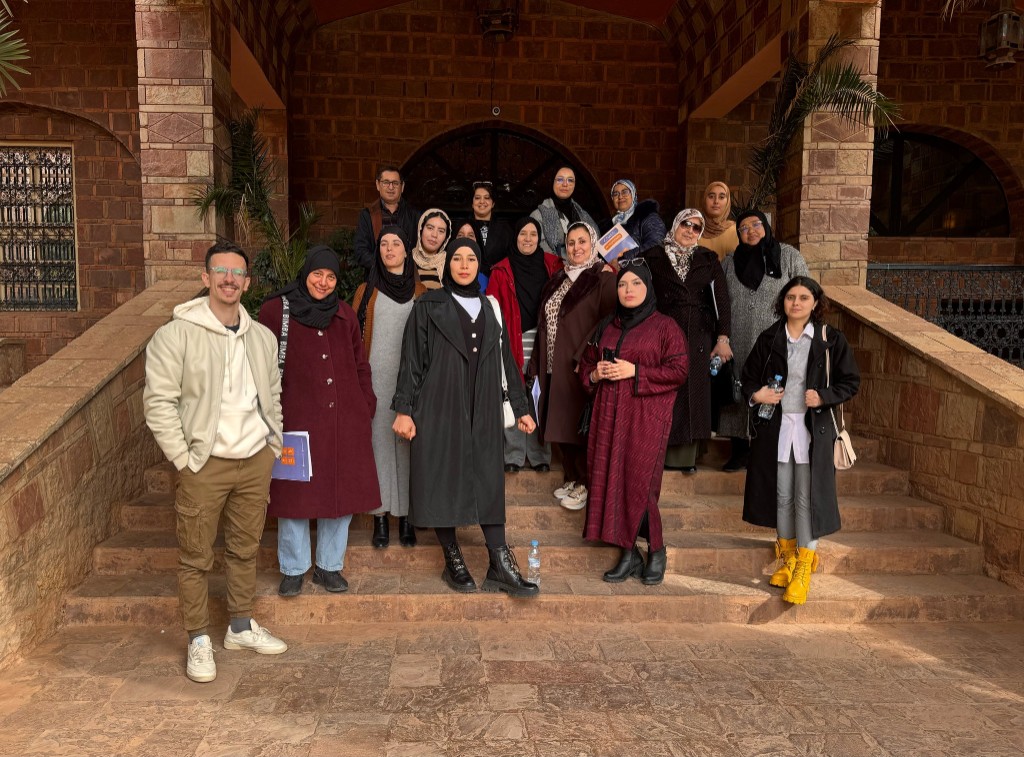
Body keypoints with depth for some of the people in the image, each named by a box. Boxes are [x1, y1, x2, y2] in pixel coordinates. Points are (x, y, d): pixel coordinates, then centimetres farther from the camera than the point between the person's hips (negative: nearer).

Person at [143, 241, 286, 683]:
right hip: (205, 464, -4)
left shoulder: (263, 337, 8)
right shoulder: (177, 335, -9)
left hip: (256, 461, 5)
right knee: (196, 557, 4)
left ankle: (241, 627, 31)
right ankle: (199, 640, 21)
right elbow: (158, 402, -11)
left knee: (245, 549, 15)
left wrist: (274, 446, 9)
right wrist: (184, 460, -13)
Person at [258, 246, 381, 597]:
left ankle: (329, 565, 25)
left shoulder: (344, 314, 12)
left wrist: (367, 406, 9)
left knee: (342, 492, 9)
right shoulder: (276, 310, 0)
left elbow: (360, 365, 16)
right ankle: (293, 568, 23)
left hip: (344, 421, 4)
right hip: (296, 419, -3)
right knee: (294, 493, 5)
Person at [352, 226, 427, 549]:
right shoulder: (366, 292, 9)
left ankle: (405, 516, 10)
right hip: (376, 379, 0)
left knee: (408, 444, 1)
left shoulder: (420, 293, 10)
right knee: (379, 441, 0)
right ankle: (380, 517, 8)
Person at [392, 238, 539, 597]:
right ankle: (453, 561, 15)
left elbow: (507, 361, 13)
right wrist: (403, 410, -9)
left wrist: (521, 408, 11)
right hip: (439, 409, -3)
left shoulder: (491, 308, 12)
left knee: (489, 482, 1)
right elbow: (411, 360, -3)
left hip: (482, 412, 3)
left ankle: (500, 567, 4)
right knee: (442, 480, 2)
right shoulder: (428, 307, 1)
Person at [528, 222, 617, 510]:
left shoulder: (603, 279, -8)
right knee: (561, 423, 13)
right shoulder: (558, 280, 14)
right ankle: (571, 478, 28)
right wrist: (537, 365, 13)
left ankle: (586, 485, 15)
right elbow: (544, 323, 15)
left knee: (580, 424, 0)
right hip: (555, 366, 7)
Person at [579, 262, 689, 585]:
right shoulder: (606, 327, 16)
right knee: (610, 480, 1)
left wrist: (635, 371, -13)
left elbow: (679, 371, -6)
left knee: (638, 482, -9)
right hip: (609, 414, 5)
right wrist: (596, 374, -1)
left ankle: (656, 551, 12)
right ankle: (629, 554, 12)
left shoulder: (665, 326, 1)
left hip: (646, 415, -5)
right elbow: (585, 364, 22)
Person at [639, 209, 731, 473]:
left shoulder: (708, 259, 12)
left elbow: (722, 298, 5)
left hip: (699, 337, 2)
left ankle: (685, 456, 9)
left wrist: (723, 337, -4)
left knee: (694, 394, 2)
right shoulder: (653, 257, 7)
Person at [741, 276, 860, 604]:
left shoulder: (831, 339, -1)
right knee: (781, 495, 11)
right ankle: (787, 558, 27)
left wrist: (824, 397, -14)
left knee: (807, 498, -2)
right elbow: (749, 376, 13)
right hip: (775, 426, 3)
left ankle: (804, 568, 9)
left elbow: (851, 381, 2)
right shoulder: (769, 338, 5)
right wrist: (755, 394, -7)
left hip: (813, 428, -2)